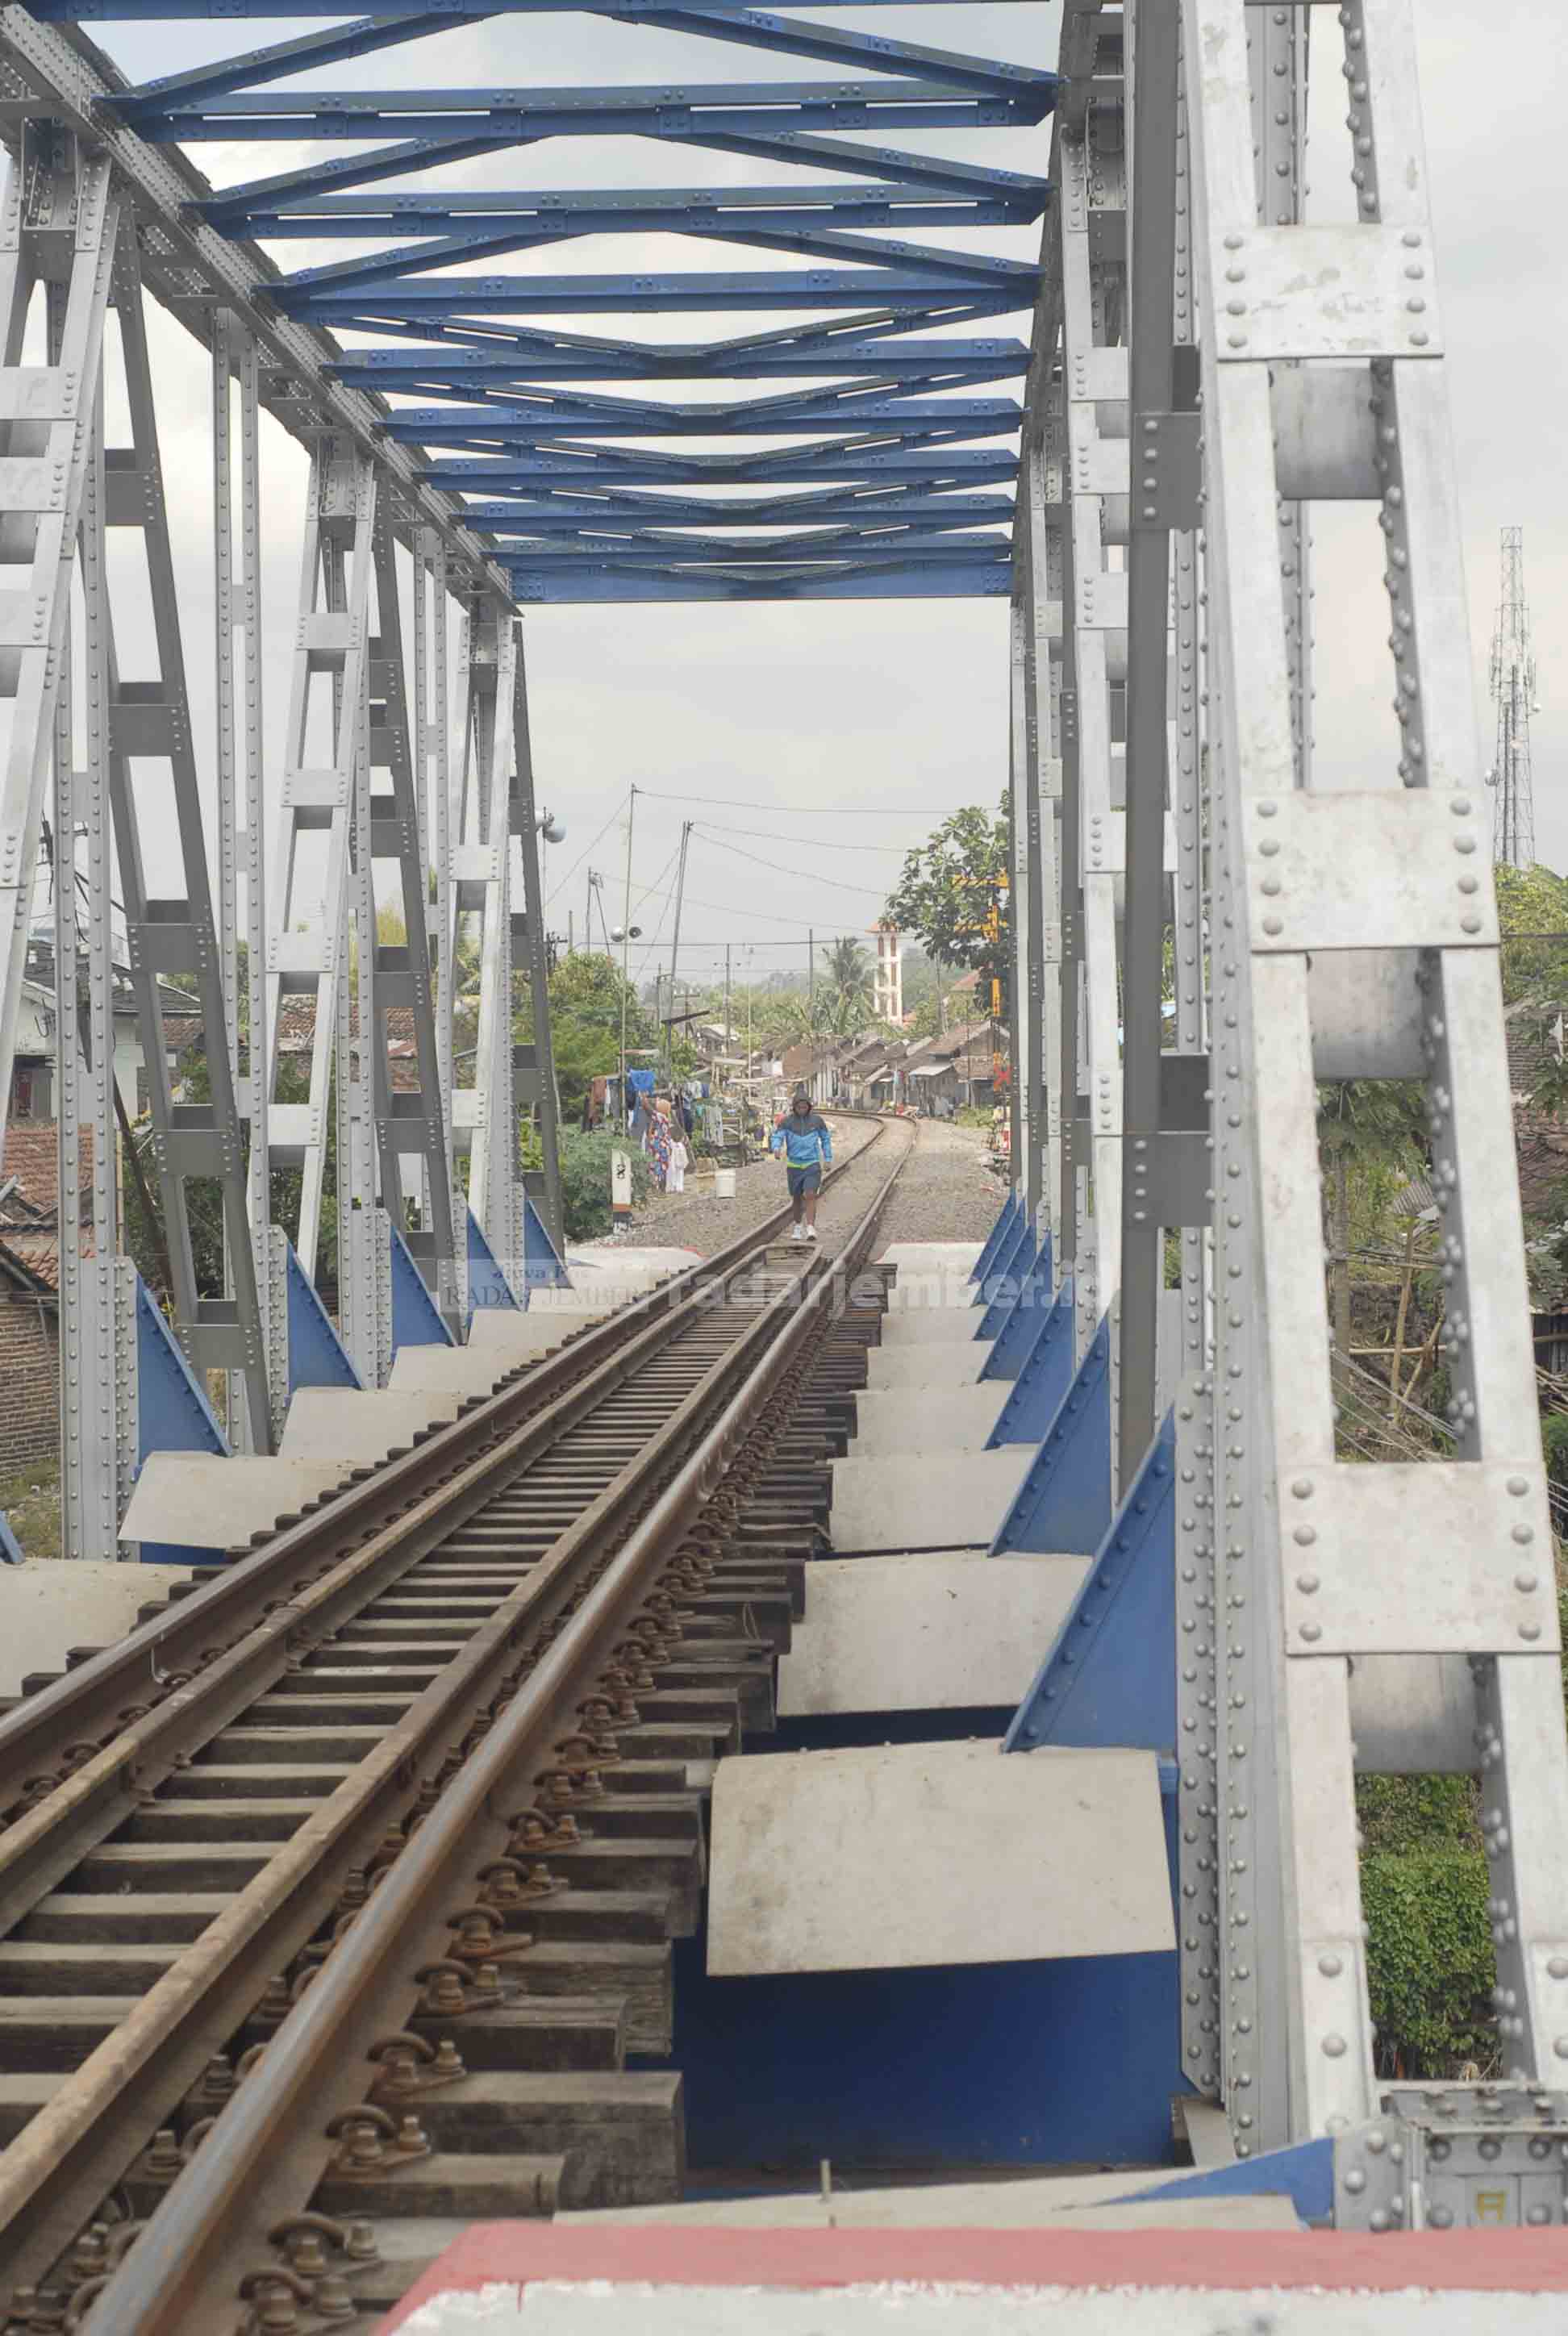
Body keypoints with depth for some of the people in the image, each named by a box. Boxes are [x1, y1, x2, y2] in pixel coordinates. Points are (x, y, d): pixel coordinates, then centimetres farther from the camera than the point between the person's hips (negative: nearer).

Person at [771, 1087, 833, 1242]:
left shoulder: (817, 1120, -1)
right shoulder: (787, 1121, -4)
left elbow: (825, 1138, 12)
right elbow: (778, 1137, -14)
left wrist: (828, 1159, 11)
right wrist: (777, 1148, -36)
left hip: (812, 1165, -1)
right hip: (794, 1165, 1)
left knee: (810, 1196, -18)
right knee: (797, 1199, 13)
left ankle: (810, 1230, -24)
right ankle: (798, 1226, 35)